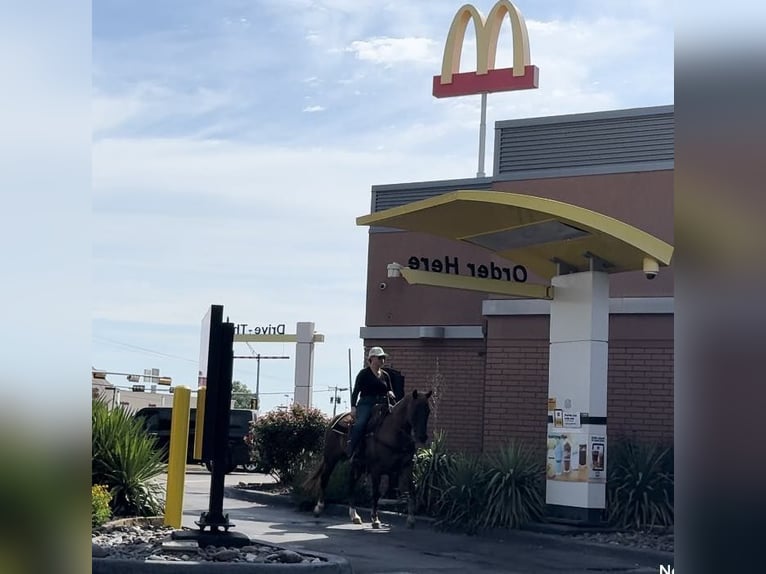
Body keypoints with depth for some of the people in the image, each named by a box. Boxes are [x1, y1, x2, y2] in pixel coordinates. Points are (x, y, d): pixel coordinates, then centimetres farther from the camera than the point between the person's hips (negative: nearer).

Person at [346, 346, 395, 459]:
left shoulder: (385, 375, 18)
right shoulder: (364, 373, 4)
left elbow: (390, 390, 25)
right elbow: (356, 391, -1)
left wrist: (390, 393, 2)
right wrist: (353, 406, -12)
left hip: (382, 405, 5)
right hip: (366, 404, -5)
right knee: (360, 424, -30)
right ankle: (349, 452, -29)